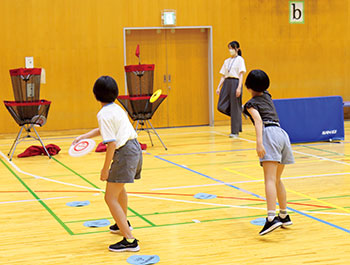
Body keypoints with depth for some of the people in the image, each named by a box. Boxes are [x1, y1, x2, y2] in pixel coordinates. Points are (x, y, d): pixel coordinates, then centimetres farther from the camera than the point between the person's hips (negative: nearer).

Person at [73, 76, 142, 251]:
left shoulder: (104, 114, -15)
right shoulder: (116, 108, 13)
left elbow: (111, 143, -20)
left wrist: (105, 169, -13)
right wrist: (83, 137, 21)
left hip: (125, 153, -10)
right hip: (134, 147, 10)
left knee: (111, 199, -7)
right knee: (118, 186, 33)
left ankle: (130, 241, -12)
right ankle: (123, 223, 54)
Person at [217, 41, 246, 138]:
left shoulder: (240, 59, -2)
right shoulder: (227, 61, 15)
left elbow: (241, 75, -9)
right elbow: (223, 76, 16)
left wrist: (239, 87, -18)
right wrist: (218, 87, 8)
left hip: (235, 82, -6)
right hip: (226, 83, 6)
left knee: (235, 108, -3)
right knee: (221, 106, -2)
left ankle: (235, 132, 3)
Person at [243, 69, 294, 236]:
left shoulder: (251, 104, 7)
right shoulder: (267, 96, 26)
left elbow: (258, 121, -12)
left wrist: (259, 143, -23)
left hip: (270, 134, -7)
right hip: (282, 133, 7)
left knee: (270, 179, -19)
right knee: (277, 180, 21)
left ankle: (272, 218, -34)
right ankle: (284, 216, 27)